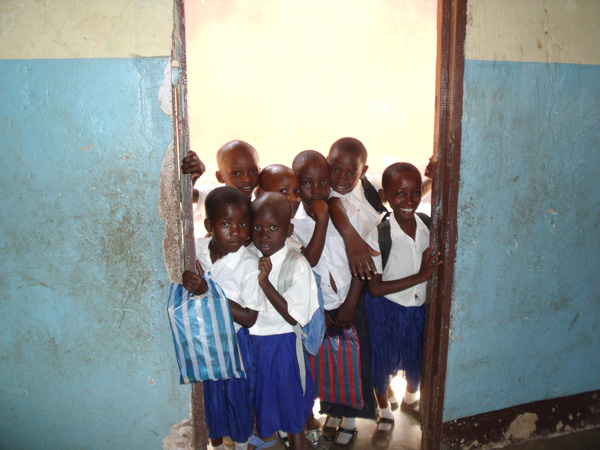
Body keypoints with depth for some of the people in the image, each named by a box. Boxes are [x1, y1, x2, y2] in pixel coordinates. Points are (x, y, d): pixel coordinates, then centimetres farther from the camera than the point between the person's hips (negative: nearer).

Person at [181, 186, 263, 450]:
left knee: (238, 396, 19)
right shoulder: (194, 250, -14)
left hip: (233, 342, -3)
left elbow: (248, 318, -24)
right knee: (209, 398, 23)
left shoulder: (249, 265, -24)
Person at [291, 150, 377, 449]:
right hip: (316, 308, 0)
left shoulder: (348, 215, -12)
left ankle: (349, 421, 35)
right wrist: (321, 221, -28)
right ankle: (333, 413, 42)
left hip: (350, 304, 1)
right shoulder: (291, 222, -14)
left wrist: (349, 306, -7)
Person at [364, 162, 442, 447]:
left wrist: (434, 268, -18)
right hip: (385, 311, -4)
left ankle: (410, 400, 56)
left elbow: (436, 272, 4)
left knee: (417, 362, 23)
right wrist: (420, 276, -27)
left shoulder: (429, 228, -11)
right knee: (382, 365, 15)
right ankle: (385, 416, 43)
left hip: (419, 308, 4)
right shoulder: (378, 235, -23)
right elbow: (375, 288, -23)